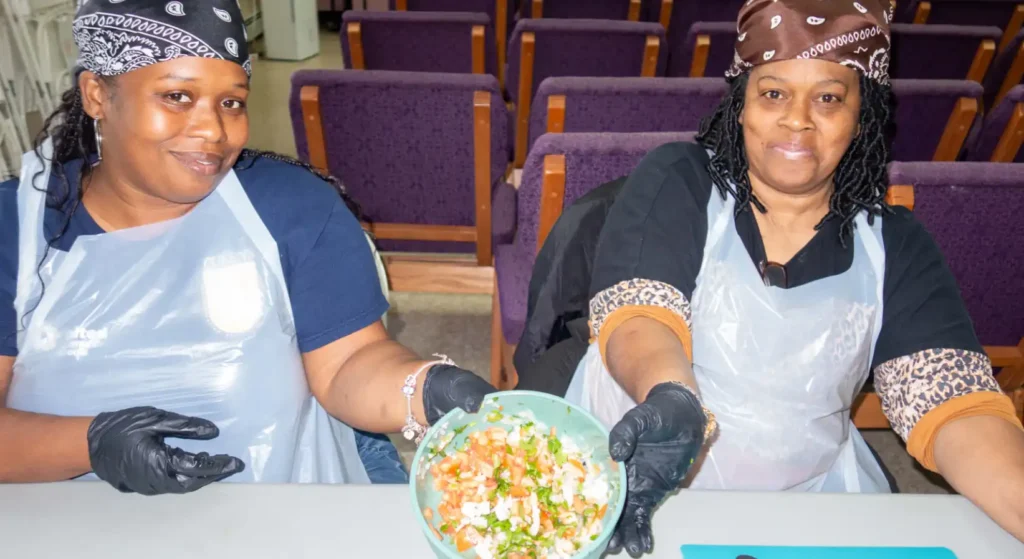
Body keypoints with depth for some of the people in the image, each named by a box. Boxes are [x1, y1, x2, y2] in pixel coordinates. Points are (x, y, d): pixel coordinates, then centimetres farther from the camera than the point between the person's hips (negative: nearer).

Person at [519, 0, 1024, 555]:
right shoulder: (674, 183, -7)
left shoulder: (895, 246, 1)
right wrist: (671, 399, -40)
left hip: (809, 496, 3)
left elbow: (951, 399, -7)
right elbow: (637, 315, -19)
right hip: (631, 475, -2)